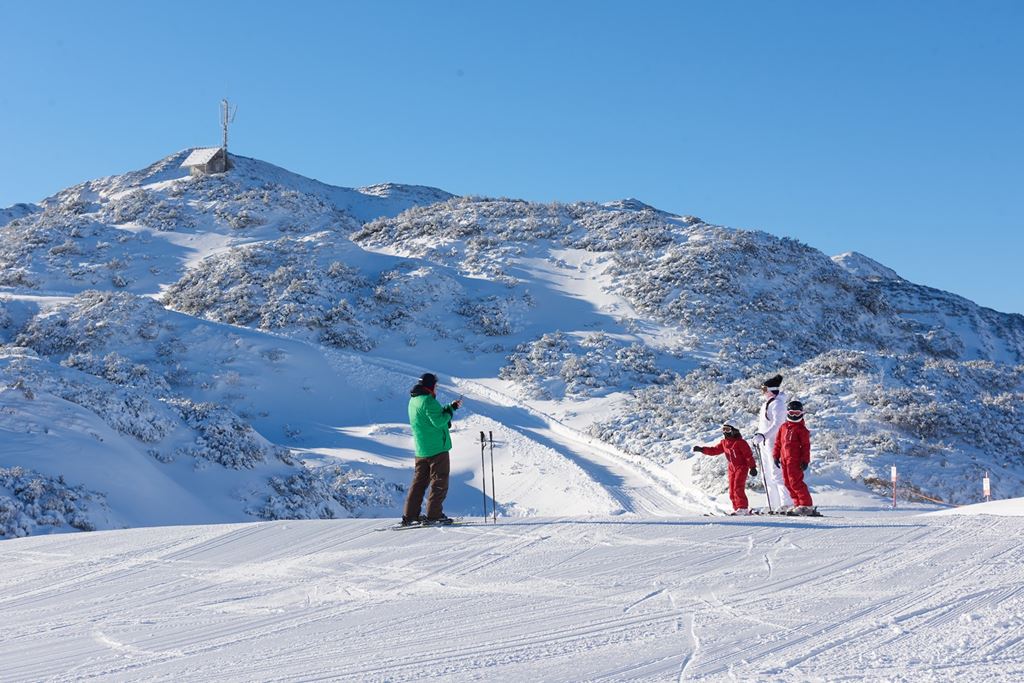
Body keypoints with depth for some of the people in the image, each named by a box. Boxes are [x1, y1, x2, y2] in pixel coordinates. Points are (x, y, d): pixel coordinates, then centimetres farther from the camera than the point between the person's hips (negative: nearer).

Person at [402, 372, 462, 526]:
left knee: (419, 481, 11)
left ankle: (409, 516, 9)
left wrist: (450, 407, 18)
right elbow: (439, 421, -23)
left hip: (421, 450, 9)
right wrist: (450, 412, -6)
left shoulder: (413, 401, 15)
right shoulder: (428, 401, -16)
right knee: (440, 482, -1)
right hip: (437, 448, -9)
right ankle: (433, 515, -3)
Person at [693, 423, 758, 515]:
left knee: (738, 488, -17)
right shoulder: (723, 443, 7)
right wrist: (702, 449, -2)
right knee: (732, 489, 6)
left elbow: (748, 455, -15)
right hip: (732, 468, 8)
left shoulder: (740, 442, -15)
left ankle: (743, 508, -15)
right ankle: (737, 508, 13)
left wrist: (752, 467, -16)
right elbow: (714, 450, 9)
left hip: (742, 467, -8)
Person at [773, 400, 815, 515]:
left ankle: (807, 505, -5)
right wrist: (776, 456, 14)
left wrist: (805, 460, -11)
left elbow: (806, 445, -7)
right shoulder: (783, 428, 13)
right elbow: (778, 443, 18)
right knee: (788, 483, 9)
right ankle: (798, 504, 17)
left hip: (795, 460, -7)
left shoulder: (801, 429, -5)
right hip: (784, 459, 7)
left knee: (795, 482, -10)